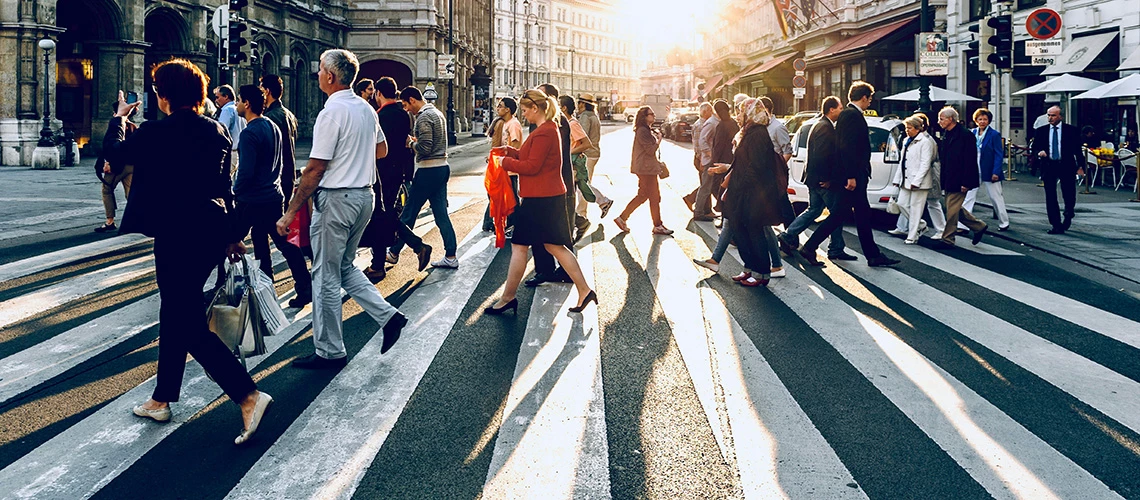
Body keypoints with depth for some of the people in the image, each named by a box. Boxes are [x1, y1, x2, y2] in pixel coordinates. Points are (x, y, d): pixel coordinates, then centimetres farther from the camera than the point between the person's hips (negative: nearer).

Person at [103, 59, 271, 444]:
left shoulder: (155, 133, -14)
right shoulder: (218, 131, 4)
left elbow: (113, 153, 4)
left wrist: (118, 118, 22)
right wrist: (231, 235, 19)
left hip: (177, 236, -8)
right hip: (211, 233, 8)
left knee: (191, 326, -4)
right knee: (175, 315, 20)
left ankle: (249, 396, -14)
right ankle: (161, 399, 33)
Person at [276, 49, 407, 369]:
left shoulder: (332, 112, -16)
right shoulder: (366, 109, 8)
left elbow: (315, 169, -18)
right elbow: (382, 150, 24)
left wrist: (290, 213, -14)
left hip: (336, 198, -8)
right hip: (364, 195, 9)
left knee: (326, 276, 3)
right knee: (344, 266, 22)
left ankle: (330, 352, 11)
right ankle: (387, 315, 11)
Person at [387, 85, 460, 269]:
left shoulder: (424, 117, -14)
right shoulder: (438, 114, 15)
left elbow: (425, 148, -21)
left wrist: (411, 143, -4)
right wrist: (416, 140, 12)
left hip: (428, 170, -9)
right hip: (442, 167, 9)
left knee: (409, 213, 2)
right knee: (441, 213, 9)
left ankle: (394, 252, 13)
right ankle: (451, 257, 8)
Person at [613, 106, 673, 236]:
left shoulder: (646, 130, 18)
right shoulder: (643, 131, -16)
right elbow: (651, 150, -21)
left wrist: (658, 163, 21)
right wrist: (659, 139, -7)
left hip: (645, 168, 11)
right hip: (646, 168, -11)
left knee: (642, 196, 13)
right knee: (654, 198, -3)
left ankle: (622, 218, 15)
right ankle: (658, 226, 5)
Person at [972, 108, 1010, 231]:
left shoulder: (994, 134, -8)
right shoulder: (972, 133, 6)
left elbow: (999, 155, -10)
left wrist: (996, 172, -17)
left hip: (989, 172, -5)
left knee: (996, 197, 5)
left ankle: (1004, 222, 18)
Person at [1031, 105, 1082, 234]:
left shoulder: (1071, 130, 2)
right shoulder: (1041, 131, 7)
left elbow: (1077, 149, 3)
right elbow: (1034, 150, 9)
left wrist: (1080, 165, -4)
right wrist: (1038, 153, -14)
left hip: (1066, 166, -2)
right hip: (1048, 167, 2)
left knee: (1069, 196, 1)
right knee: (1050, 198, 1)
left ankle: (1068, 216, 33)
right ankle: (1056, 226, 8)